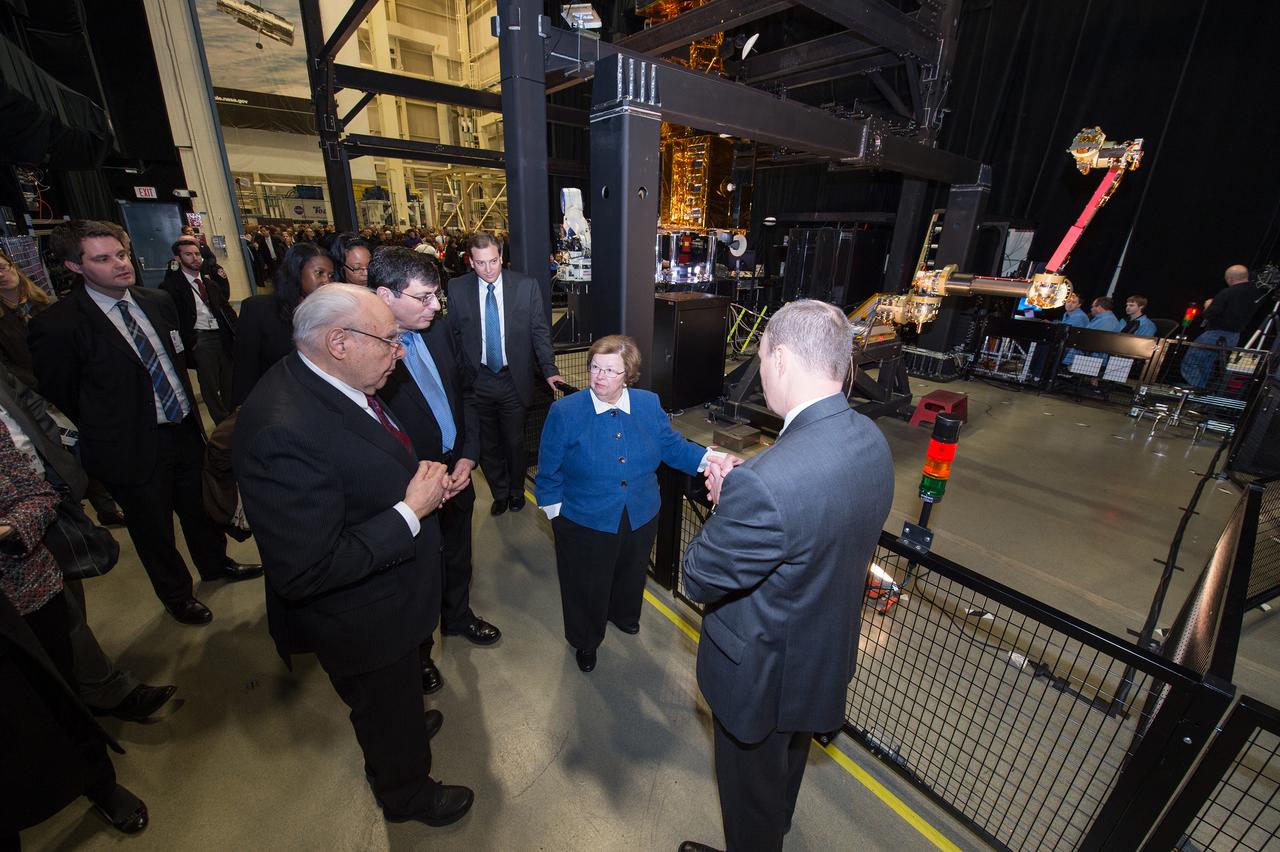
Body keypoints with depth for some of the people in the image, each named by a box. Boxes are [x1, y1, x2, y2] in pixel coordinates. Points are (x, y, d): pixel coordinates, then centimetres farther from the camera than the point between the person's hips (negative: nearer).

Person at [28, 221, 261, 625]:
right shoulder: (57, 326, -16)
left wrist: (188, 407, 10)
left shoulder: (159, 301, 0)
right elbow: (58, 401, -7)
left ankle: (215, 562, 47)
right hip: (135, 450, -4)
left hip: (186, 429, 4)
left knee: (201, 506, 22)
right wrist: (103, 441, 0)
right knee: (154, 530, 16)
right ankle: (176, 594, 38)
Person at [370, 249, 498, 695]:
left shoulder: (438, 332, -3)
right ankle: (417, 650, 47)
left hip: (457, 474, 6)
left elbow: (465, 394, 6)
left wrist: (467, 457, -4)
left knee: (458, 559, 26)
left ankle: (458, 616, 55)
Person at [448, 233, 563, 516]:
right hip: (477, 381, 1)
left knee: (515, 442, 13)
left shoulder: (526, 286, -6)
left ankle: (516, 490, 38)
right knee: (487, 445, 14)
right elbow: (454, 334, 4)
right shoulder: (457, 288, -2)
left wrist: (549, 370, -11)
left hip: (515, 379, -1)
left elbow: (540, 331, -3)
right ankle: (499, 493, 38)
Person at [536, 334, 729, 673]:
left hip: (640, 518, 4)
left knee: (631, 576, 28)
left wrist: (709, 458, -16)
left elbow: (672, 446, -2)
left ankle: (622, 614, 62)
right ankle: (585, 641, 48)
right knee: (587, 588, 17)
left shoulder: (649, 404, -7)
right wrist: (557, 513, -8)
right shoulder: (565, 411, -16)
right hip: (585, 522, -3)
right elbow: (549, 471, -8)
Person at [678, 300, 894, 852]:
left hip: (764, 673, -8)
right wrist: (736, 494, -11)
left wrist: (726, 498, -14)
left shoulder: (764, 484, -42)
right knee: (790, 752, 37)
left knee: (750, 787, 25)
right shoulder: (871, 440, -13)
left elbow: (698, 579, -27)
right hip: (827, 651, 9)